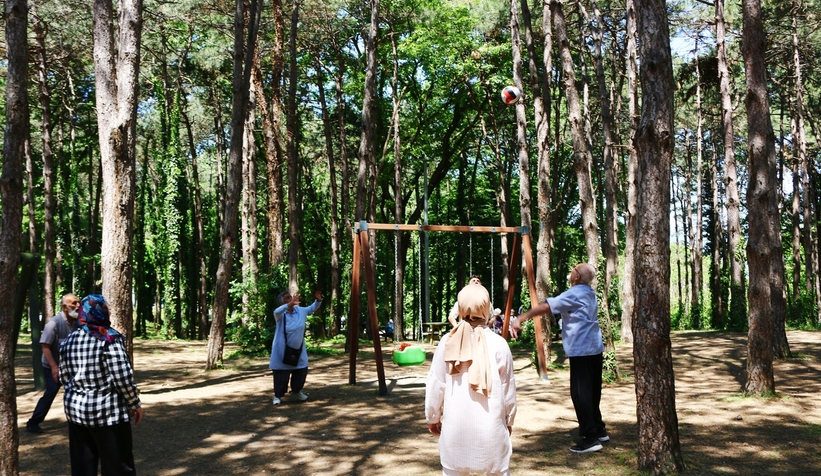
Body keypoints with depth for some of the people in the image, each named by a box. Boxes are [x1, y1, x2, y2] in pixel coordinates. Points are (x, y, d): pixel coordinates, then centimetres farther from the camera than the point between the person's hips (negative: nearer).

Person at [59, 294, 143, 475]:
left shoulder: (68, 340, 5)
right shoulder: (110, 339, -13)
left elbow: (64, 377, 12)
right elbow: (123, 378, -16)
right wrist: (135, 404, -4)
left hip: (76, 409, 6)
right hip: (108, 411, -6)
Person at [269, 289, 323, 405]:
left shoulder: (300, 311, -1)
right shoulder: (281, 314, -19)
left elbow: (312, 308, 13)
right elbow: (276, 311, -43)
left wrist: (318, 300, -9)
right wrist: (290, 304, -60)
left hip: (298, 349, 5)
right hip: (282, 350, -5)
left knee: (302, 371, 14)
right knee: (282, 374, 3)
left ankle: (296, 390, 38)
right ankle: (278, 396, 19)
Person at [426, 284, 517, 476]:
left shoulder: (448, 342, -5)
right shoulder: (499, 343, -7)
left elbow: (435, 384, 1)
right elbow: (508, 388, 3)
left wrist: (433, 417, 16)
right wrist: (509, 419, 18)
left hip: (456, 422, 1)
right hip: (491, 423, -1)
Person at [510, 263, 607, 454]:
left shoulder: (574, 294, -14)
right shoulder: (589, 294, 14)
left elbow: (545, 307, -23)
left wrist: (520, 319, -26)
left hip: (581, 351, -10)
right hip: (594, 348, 10)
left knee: (580, 393, -7)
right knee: (592, 391, 18)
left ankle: (591, 438, -8)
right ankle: (599, 430, 27)